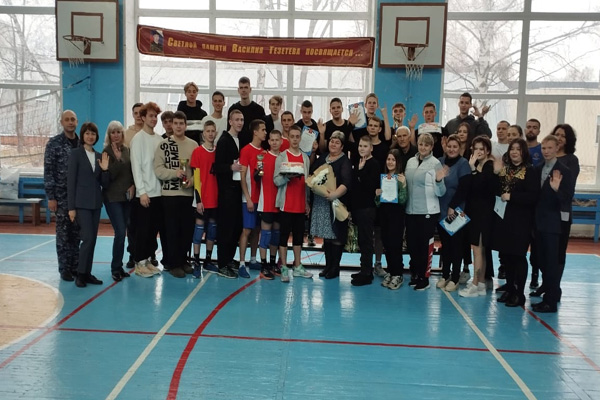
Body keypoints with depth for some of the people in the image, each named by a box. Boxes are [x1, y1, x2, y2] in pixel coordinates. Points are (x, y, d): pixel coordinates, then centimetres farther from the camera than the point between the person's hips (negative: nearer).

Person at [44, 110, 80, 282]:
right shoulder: (54, 143, -3)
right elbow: (48, 172, -6)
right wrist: (51, 197, -10)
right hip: (62, 196, -4)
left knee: (77, 233, 8)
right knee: (63, 234, 2)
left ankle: (76, 266, 18)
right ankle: (65, 269, 11)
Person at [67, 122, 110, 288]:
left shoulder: (99, 156, 11)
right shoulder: (76, 153, -3)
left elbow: (104, 184, 10)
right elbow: (71, 181, -8)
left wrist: (105, 170, -10)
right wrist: (71, 207, -12)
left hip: (96, 203, 6)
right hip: (81, 202, -5)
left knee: (93, 240, 7)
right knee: (88, 238, -10)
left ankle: (87, 273, 16)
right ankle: (80, 274, 3)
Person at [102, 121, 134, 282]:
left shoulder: (127, 150, 10)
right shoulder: (107, 151, -5)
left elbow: (132, 171, 15)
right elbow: (109, 175, -13)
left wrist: (133, 186, -1)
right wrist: (117, 158, -20)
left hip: (127, 196, 5)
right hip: (113, 197, -5)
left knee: (122, 232, 8)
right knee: (120, 232, -12)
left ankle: (118, 267, 18)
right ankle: (116, 269, 0)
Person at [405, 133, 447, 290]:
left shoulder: (435, 163, -7)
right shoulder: (410, 162, 7)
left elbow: (440, 193, -10)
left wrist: (439, 180, -26)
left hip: (428, 211, -5)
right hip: (411, 210, 5)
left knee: (425, 244, 3)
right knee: (411, 242, 12)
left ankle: (424, 277, 15)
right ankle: (415, 273, 28)